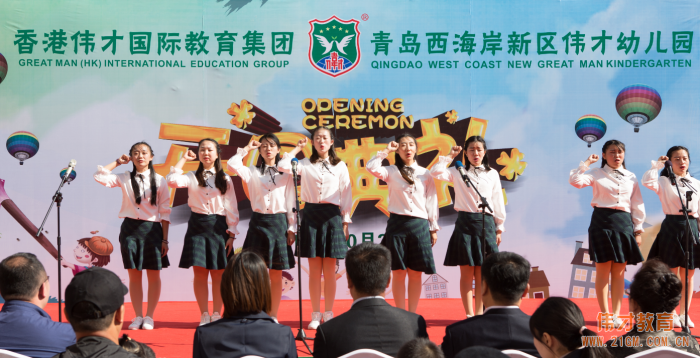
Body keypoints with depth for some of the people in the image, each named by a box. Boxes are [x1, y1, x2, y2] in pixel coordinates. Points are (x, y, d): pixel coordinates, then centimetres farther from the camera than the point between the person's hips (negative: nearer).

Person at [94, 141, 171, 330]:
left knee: (154, 275, 4)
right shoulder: (125, 178, 5)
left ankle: (149, 317, 14)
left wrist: (165, 239, -3)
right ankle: (138, 316, 16)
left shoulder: (159, 180, 2)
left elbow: (165, 212, 1)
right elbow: (99, 176, -7)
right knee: (134, 275, 6)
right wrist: (118, 162, 1)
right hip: (130, 228, 1)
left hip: (152, 229, -1)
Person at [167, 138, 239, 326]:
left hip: (218, 226, 0)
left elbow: (232, 208, 5)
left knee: (218, 274, 3)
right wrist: (184, 159, -4)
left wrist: (231, 234, -2)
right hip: (197, 225, 0)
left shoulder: (225, 179, 6)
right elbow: (172, 180, -15)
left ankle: (217, 314, 12)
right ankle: (204, 315, 7)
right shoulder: (192, 177, 6)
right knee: (200, 273, -1)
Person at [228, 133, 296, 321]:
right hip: (258, 222, 0)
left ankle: (273, 316, 12)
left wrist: (291, 228, 1)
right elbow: (232, 164, -8)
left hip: (279, 223, 0)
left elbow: (291, 202, 6)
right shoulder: (253, 172, 9)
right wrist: (247, 148, 3)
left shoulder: (285, 174, 7)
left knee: (276, 275, 4)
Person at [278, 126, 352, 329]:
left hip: (332, 215, 0)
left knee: (329, 271, 3)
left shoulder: (340, 166, 8)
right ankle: (315, 315, 9)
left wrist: (346, 221, 1)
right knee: (314, 270, 3)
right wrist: (297, 149, 3)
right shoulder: (305, 164, 7)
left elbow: (346, 195, 7)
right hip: (311, 214, 0)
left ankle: (328, 314, 11)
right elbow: (282, 166, -9)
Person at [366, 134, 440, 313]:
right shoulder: (392, 171, 5)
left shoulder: (425, 174, 10)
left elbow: (431, 202, 11)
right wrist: (386, 151, -5)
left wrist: (434, 228, 10)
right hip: (397, 223, -1)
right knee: (399, 273, 1)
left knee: (416, 274, 3)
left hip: (419, 225, 2)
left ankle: (412, 314, 11)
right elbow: (371, 167, -14)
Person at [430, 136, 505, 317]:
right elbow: (435, 172, -9)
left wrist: (499, 228, 11)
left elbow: (498, 202, 13)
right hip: (465, 222, -1)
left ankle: (479, 313, 11)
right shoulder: (458, 172, 6)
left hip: (485, 223, 1)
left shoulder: (492, 174, 11)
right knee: (466, 272, -2)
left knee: (482, 273, 4)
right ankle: (469, 314, 2)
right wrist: (450, 156, -2)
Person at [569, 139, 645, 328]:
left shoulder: (631, 177, 12)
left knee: (619, 272, 6)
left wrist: (638, 230, 7)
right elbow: (575, 181, -15)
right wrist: (587, 162, -8)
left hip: (624, 223, 3)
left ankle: (616, 314, 12)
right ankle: (604, 314, 7)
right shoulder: (596, 174, 3)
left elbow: (637, 206, 12)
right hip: (602, 221, -3)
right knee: (603, 270, -1)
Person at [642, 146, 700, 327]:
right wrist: (658, 164, -12)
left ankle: (684, 314, 16)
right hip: (672, 227, -4)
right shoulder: (664, 182, -1)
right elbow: (647, 181, -23)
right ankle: (671, 314, 11)